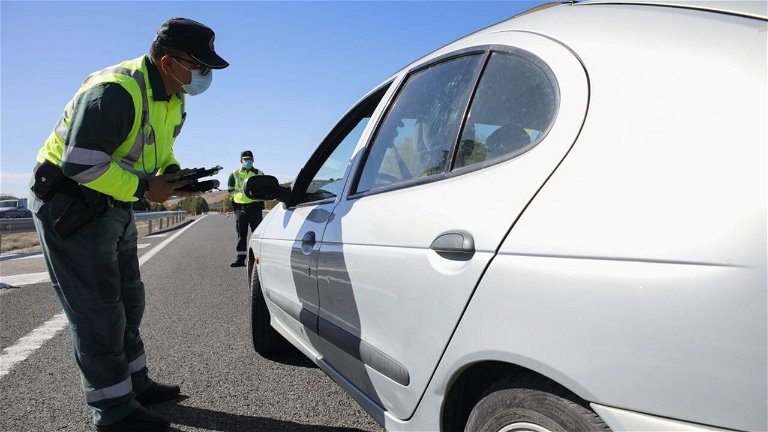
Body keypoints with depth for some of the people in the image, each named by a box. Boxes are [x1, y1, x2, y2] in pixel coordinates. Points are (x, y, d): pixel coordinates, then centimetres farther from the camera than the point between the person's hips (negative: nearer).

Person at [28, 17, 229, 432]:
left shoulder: (171, 99, 4)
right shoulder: (115, 91, -27)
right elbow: (80, 163, -30)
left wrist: (174, 174, -4)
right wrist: (146, 188, -25)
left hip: (113, 206, 10)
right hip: (69, 201, -10)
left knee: (127, 301, 16)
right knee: (97, 311, -5)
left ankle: (135, 384, 31)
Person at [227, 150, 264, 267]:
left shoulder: (259, 174, 10)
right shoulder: (234, 174, 10)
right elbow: (230, 191, 12)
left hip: (255, 206, -1)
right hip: (240, 207, 1)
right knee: (241, 234, 3)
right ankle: (240, 258, 7)